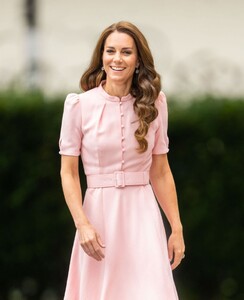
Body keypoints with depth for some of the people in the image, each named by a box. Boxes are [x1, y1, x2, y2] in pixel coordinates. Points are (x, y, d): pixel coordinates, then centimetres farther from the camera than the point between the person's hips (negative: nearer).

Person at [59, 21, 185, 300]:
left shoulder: (154, 103, 3)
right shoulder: (79, 105, -4)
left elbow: (160, 172, 9)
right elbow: (68, 173, -2)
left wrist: (176, 228, 7)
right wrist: (82, 224, -13)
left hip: (143, 215, 1)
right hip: (100, 214, -1)